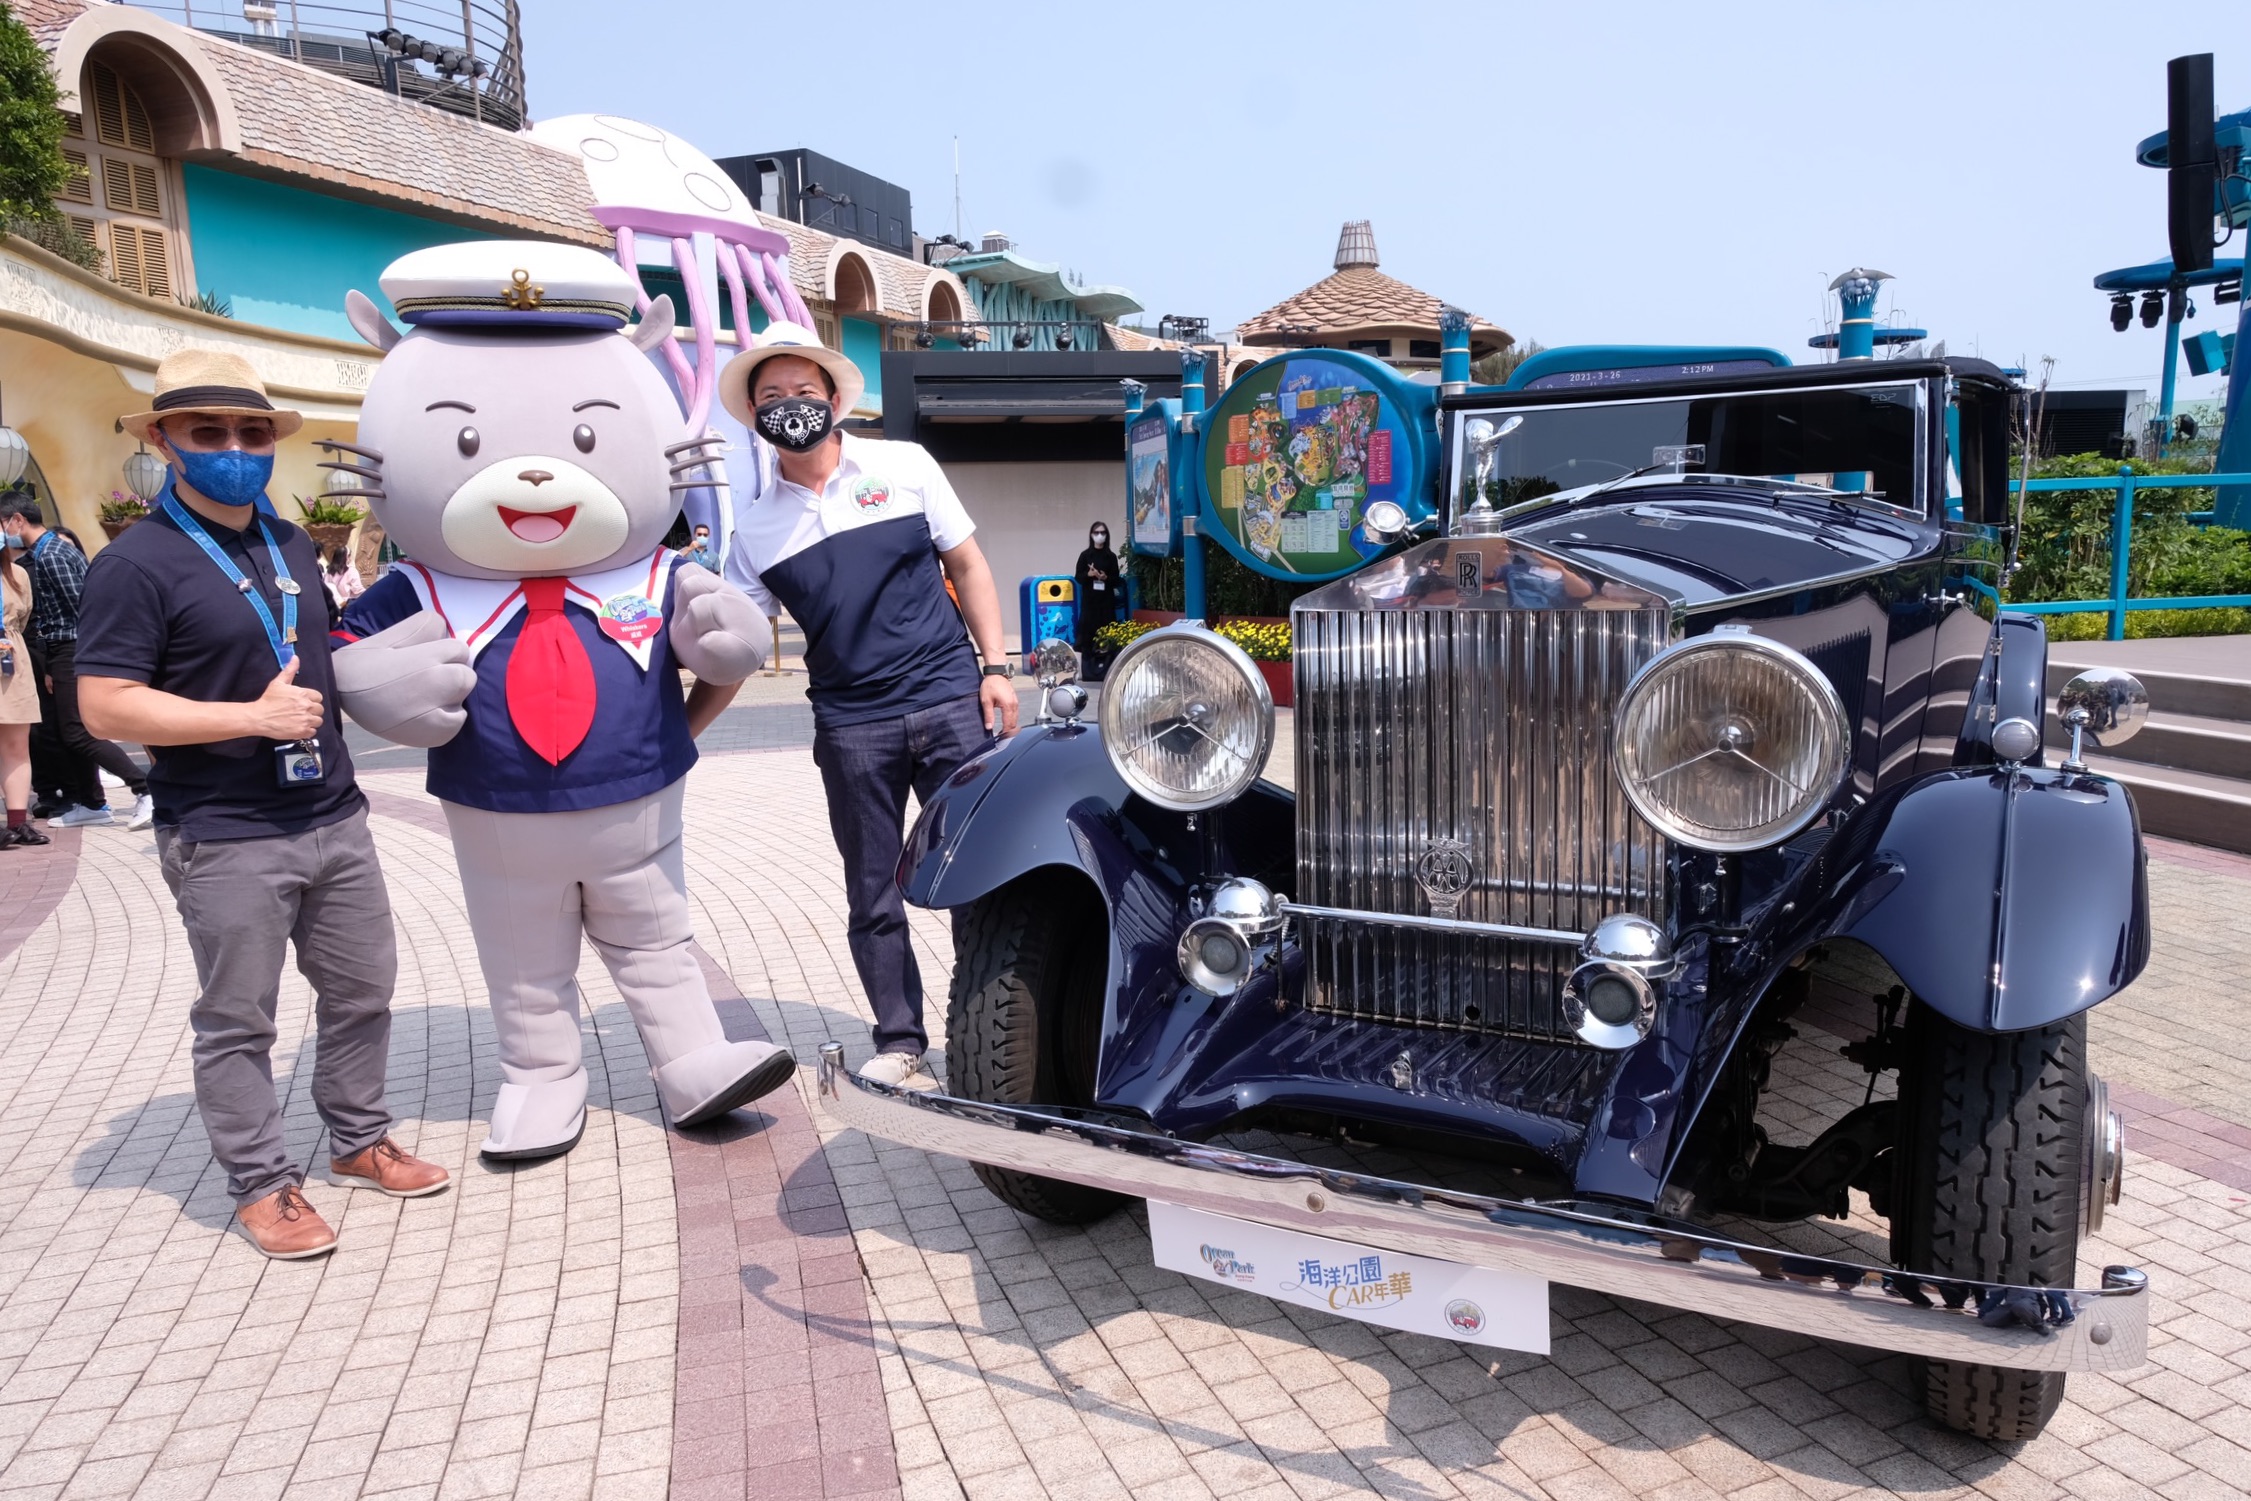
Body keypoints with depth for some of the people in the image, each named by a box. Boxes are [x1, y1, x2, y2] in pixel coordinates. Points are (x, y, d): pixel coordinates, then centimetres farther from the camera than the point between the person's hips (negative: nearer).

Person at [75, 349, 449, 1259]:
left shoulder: (292, 546, 11)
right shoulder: (138, 564, -11)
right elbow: (106, 705, -17)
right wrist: (254, 717, -22)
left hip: (333, 817, 7)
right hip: (225, 841, -7)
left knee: (362, 987, 16)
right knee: (236, 1021, 6)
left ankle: (359, 1142, 33)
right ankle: (262, 1184, 21)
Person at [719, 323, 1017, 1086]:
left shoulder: (905, 466, 4)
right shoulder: (754, 522, 6)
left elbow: (967, 566, 8)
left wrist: (995, 666, 0)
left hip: (950, 702, -1)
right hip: (850, 728, 1)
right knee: (873, 897, 8)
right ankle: (899, 1038, 22)